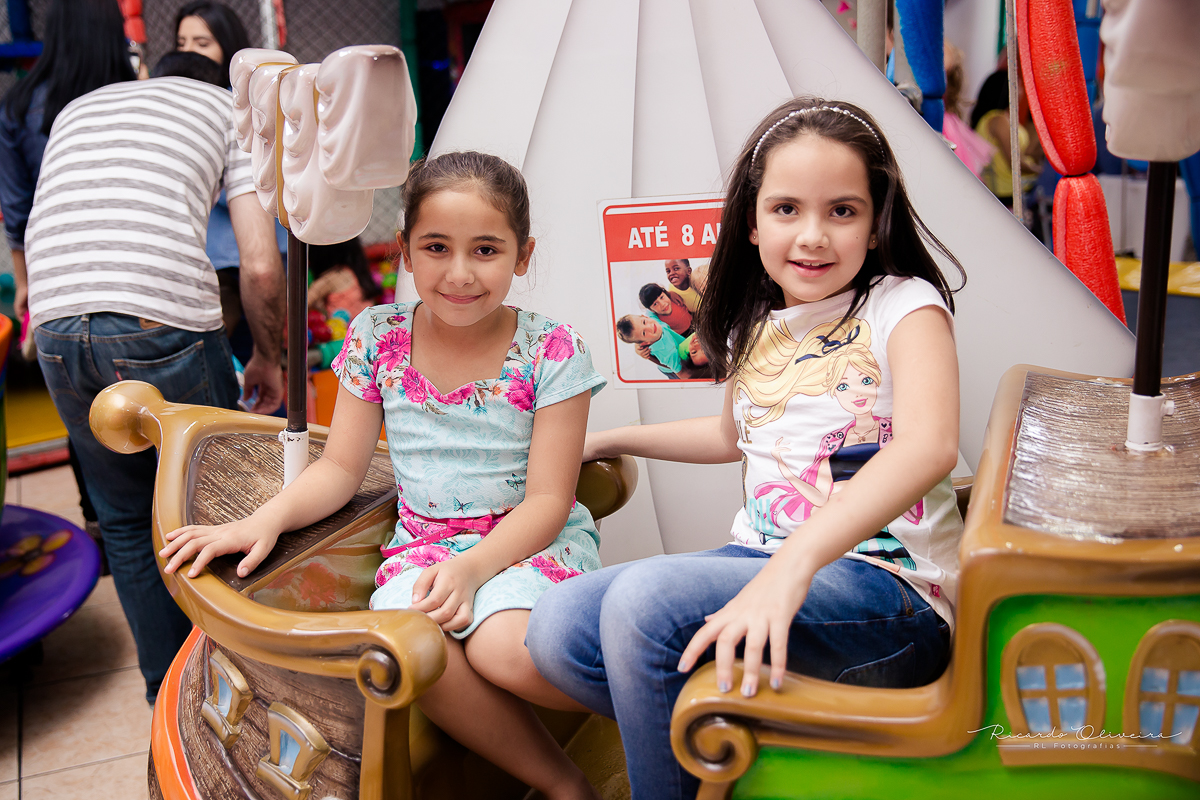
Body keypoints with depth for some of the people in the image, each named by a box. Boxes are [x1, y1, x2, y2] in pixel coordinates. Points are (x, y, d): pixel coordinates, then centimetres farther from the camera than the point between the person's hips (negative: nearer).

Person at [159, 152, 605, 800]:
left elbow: (548, 498, -9)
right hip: (425, 541, 3)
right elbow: (341, 467, 7)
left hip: (534, 540, -2)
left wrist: (472, 566, -25)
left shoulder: (551, 351, -7)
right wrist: (267, 518, -12)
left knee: (507, 650, -36)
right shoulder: (378, 337, 1)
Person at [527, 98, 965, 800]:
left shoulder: (904, 306, -8)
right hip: (761, 560, 7)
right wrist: (608, 440, 38)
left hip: (889, 590, -7)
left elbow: (929, 445, -28)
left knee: (644, 600, -28)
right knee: (559, 629, -10)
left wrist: (795, 562, -42)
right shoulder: (755, 327, 12)